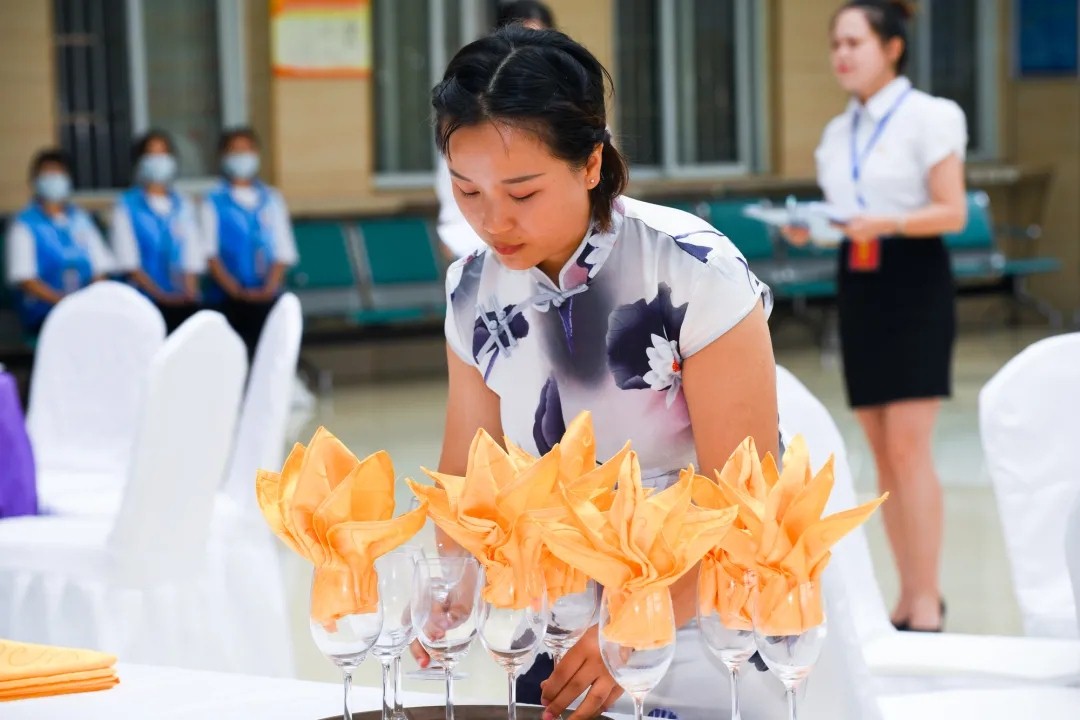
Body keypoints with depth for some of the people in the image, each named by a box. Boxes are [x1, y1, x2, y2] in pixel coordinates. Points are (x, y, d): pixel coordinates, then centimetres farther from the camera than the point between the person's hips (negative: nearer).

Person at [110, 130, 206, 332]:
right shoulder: (127, 207, 3)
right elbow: (129, 261, -5)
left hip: (185, 303, 3)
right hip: (146, 304, -3)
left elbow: (193, 258, 10)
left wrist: (190, 292, -7)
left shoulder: (183, 206, 15)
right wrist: (161, 295, -14)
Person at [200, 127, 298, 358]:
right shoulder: (214, 202, 5)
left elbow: (284, 250, 9)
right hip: (231, 300, -2)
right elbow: (210, 252, -2)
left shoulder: (271, 199, 14)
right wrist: (234, 289, -13)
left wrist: (270, 286, -7)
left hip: (267, 296, 2)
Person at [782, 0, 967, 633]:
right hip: (857, 286, 6)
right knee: (882, 451, 5)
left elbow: (953, 212, -11)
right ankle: (910, 596, 11)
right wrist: (808, 229, -4)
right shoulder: (840, 132, 14)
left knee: (908, 446, -12)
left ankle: (926, 600, -9)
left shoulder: (928, 117, -5)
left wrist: (882, 223, -25)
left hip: (914, 283, -6)